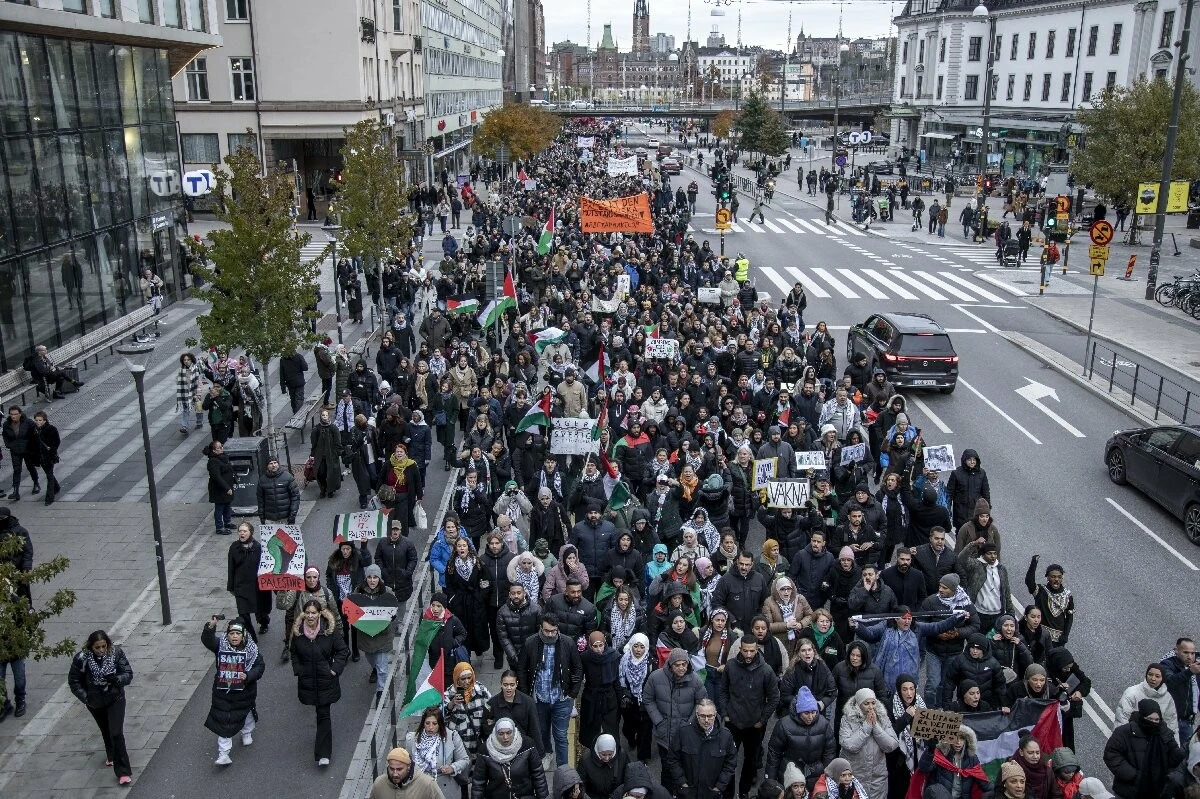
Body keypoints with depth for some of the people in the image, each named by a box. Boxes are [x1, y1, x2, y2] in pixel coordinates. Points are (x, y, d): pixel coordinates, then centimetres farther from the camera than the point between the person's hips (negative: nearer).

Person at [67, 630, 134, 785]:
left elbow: (128, 674, -16)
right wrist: (85, 697, -14)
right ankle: (111, 755, 53)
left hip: (115, 700, -2)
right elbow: (73, 680, -7)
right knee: (105, 731, 24)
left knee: (116, 733, -12)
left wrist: (116, 679, -36)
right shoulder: (82, 658, -21)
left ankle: (123, 772, -4)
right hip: (95, 702, 2)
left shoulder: (116, 653, -22)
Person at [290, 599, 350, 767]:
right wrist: (298, 670, 1)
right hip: (307, 680, 3)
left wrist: (335, 669, -11)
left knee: (323, 715, -5)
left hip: (326, 680, -3)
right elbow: (294, 654, 13)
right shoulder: (298, 632, -4)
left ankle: (323, 754, -5)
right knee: (321, 713, 16)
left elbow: (343, 651, -3)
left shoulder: (329, 630, -12)